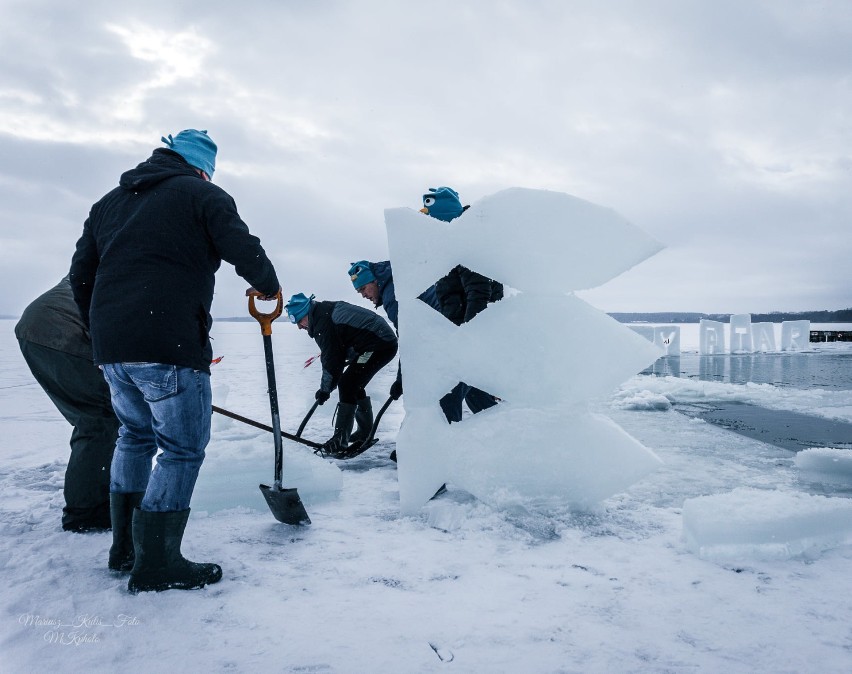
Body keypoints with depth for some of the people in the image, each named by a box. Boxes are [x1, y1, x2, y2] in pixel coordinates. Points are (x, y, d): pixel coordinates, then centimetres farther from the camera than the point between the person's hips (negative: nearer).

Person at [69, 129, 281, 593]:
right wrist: (267, 287, 10)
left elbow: (81, 275, 21)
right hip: (169, 346, -7)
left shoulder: (109, 202, 22)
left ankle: (124, 547, 28)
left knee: (135, 435, 22)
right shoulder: (201, 193, 2)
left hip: (110, 348, 8)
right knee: (182, 448, 0)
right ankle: (155, 564, 2)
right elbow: (244, 250, -9)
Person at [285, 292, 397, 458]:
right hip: (386, 341, 11)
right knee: (354, 385, 19)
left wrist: (325, 389, 2)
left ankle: (339, 443, -18)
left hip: (379, 346, -11)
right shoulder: (328, 309, 14)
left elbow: (331, 361, -12)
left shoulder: (323, 324, -15)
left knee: (347, 386, -14)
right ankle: (366, 433, 29)